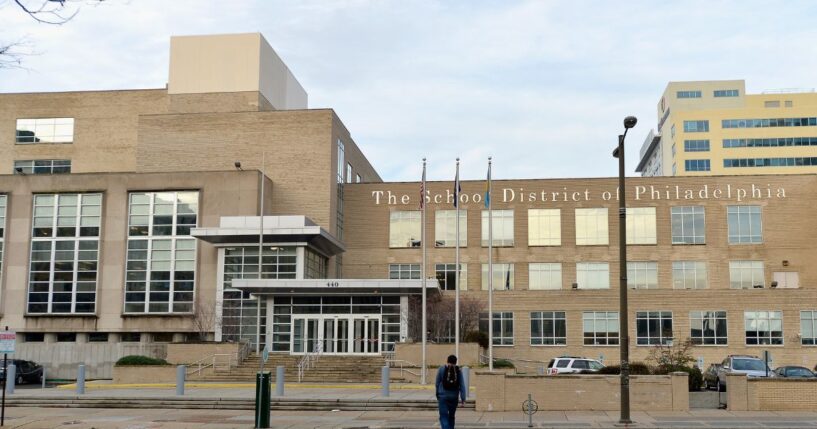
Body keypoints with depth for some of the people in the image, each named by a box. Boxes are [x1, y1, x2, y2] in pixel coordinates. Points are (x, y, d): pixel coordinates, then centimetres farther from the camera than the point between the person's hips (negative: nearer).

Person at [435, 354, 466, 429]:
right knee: (451, 416, 18)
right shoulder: (458, 371, 2)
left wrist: (437, 395, 16)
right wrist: (463, 398, 0)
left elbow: (437, 383, 3)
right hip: (454, 397, 3)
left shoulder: (441, 369, -2)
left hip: (443, 396, -3)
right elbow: (462, 385, -1)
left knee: (444, 416, -5)